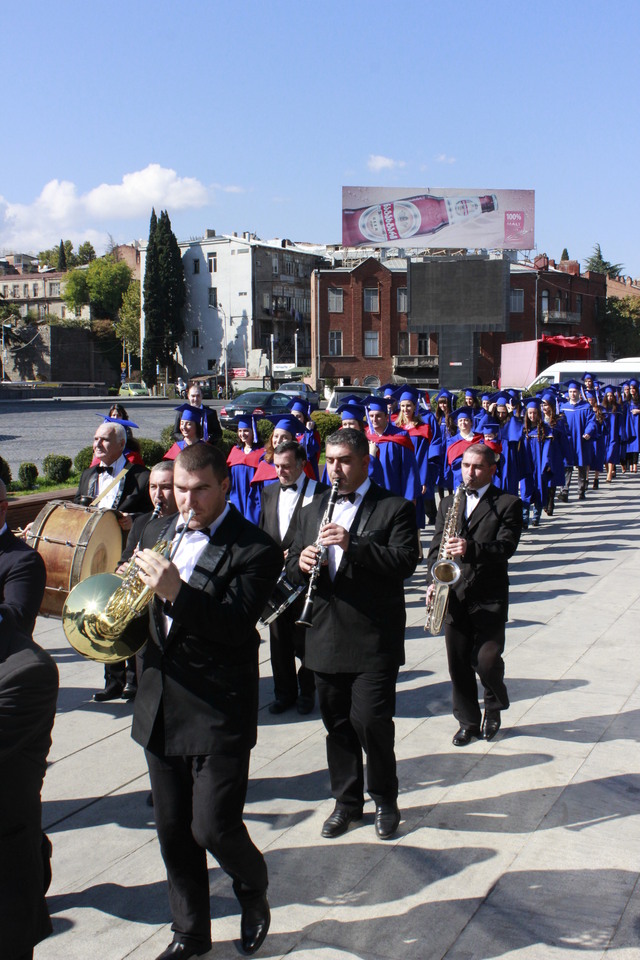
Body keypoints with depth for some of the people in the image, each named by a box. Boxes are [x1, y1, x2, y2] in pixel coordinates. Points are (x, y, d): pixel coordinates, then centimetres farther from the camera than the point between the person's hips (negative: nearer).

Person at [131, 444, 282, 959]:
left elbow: (236, 624, -20)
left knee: (213, 828, -3)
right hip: (161, 710, 6)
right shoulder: (167, 533, 10)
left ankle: (254, 889, 29)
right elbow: (149, 608, 15)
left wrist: (176, 591, -32)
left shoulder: (256, 549, -10)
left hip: (219, 714, -6)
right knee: (172, 831, 13)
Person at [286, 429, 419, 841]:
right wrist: (301, 563, -10)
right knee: (337, 724, 12)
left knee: (370, 721, -6)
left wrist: (353, 546, -26)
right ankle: (347, 800, 28)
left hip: (374, 640, -5)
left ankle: (385, 798, 17)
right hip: (326, 638, 5)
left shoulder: (395, 509, -3)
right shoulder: (314, 510, 15)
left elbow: (405, 562, -15)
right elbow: (293, 566, 14)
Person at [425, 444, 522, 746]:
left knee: (487, 660, -8)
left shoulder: (507, 504, -2)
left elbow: (506, 547, -14)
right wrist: (433, 582, -6)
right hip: (453, 595, 4)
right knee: (458, 662, 7)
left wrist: (470, 548, -30)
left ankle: (494, 706, 23)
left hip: (489, 597, -4)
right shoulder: (448, 503, 12)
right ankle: (468, 721, 24)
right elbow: (435, 547, 9)